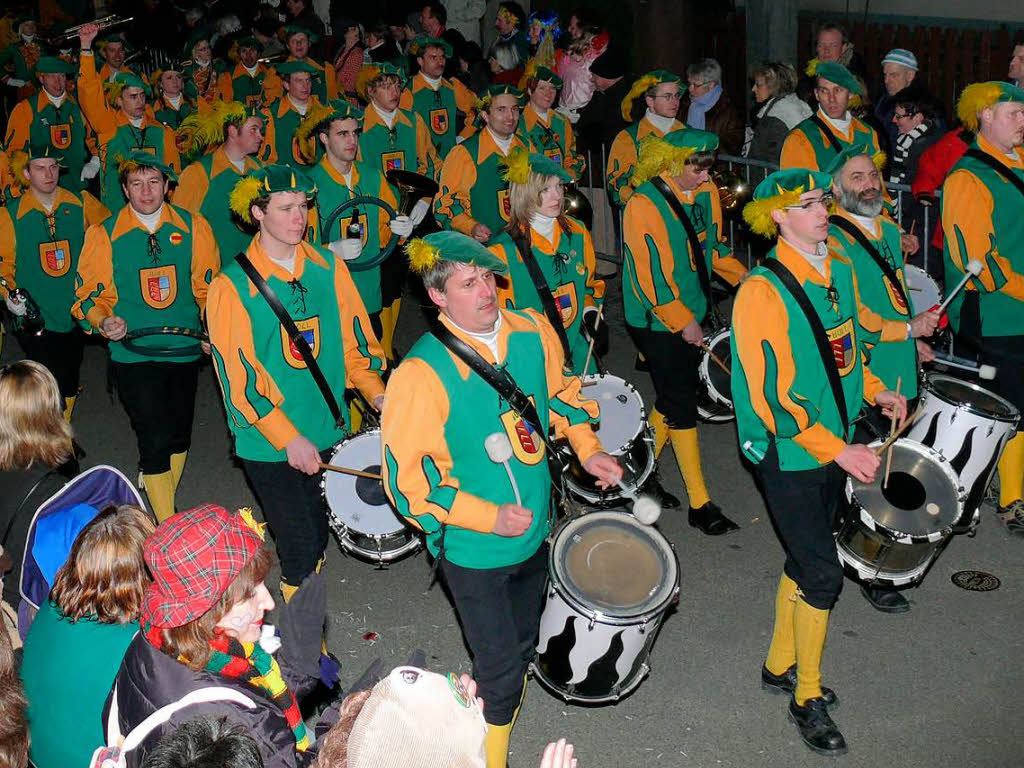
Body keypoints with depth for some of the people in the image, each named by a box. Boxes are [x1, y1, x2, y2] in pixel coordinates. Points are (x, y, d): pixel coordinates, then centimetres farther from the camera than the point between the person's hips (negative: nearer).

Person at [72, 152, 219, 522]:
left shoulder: (193, 227, 0)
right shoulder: (104, 235, -4)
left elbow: (208, 285, 9)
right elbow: (88, 294, 2)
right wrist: (103, 321, -18)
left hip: (184, 350, 3)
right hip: (133, 355, -3)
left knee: (179, 436, 15)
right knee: (155, 441, -8)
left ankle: (164, 506, 37)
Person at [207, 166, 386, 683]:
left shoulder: (328, 267, 2)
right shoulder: (232, 285, -11)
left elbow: (353, 333, 10)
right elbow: (236, 373, -13)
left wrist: (374, 389, -6)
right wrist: (288, 437, -18)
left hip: (326, 430, 5)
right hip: (269, 442, -5)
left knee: (316, 542, 16)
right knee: (301, 553, -4)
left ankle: (308, 636, 35)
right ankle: (304, 677, 11)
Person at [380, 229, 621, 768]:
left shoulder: (532, 332, -7)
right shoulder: (421, 372, -24)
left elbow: (560, 390, 14)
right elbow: (406, 476, -21)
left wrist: (587, 449, 2)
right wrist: (489, 518, -23)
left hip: (532, 531, 6)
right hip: (472, 547, -6)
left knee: (521, 649, 23)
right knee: (500, 671, 0)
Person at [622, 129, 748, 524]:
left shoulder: (706, 193, 3)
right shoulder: (644, 205, -20)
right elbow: (650, 275, -21)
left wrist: (741, 274, 7)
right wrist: (683, 322, -19)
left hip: (695, 312, 7)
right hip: (657, 320, -7)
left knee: (672, 399, 15)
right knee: (681, 405, -4)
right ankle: (700, 505, 4)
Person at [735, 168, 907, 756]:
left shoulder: (841, 271, 5)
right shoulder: (762, 292, -19)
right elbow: (769, 394, -21)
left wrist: (875, 392, 3)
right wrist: (839, 450, -23)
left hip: (834, 447, 7)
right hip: (790, 455, -7)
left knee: (804, 561, 18)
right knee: (824, 573, -3)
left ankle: (781, 666, 36)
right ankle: (807, 697, 15)